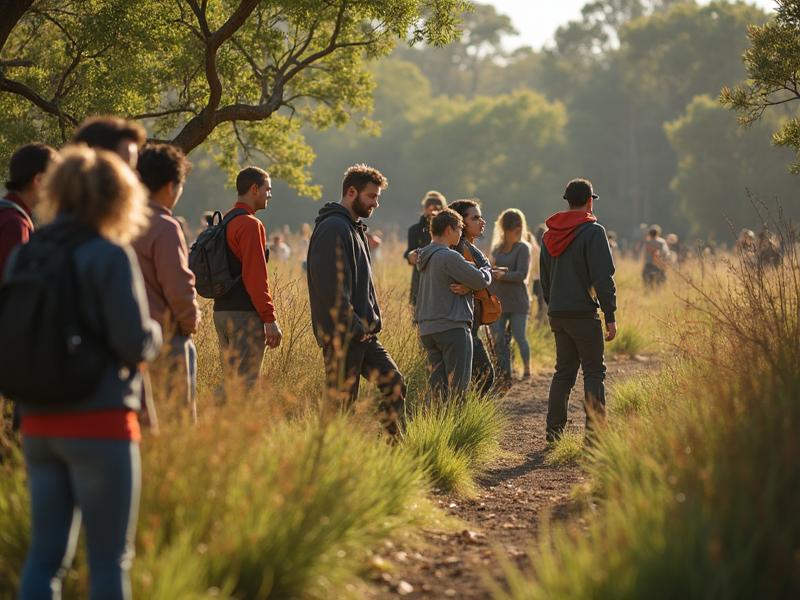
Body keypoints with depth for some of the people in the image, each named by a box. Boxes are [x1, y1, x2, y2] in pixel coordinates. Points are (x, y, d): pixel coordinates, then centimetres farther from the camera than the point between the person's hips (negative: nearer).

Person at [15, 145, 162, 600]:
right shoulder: (111, 256, -11)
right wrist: (155, 332, 4)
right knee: (110, 558, 4)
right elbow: (135, 343, -16)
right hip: (101, 424, -6)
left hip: (39, 424, 6)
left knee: (46, 554, 11)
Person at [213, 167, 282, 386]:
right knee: (246, 383, -9)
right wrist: (270, 318, -16)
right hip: (245, 314, -9)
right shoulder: (250, 225, -12)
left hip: (221, 311, 9)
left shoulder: (224, 222, 16)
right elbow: (256, 277, -18)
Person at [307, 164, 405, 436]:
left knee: (394, 383, 5)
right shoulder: (333, 228, -14)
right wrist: (353, 327, -19)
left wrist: (371, 321, 13)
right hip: (343, 336, -10)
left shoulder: (355, 228, 20)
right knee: (341, 403, -5)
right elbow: (330, 286, -22)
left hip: (363, 334, 10)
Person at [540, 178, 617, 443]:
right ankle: (595, 431, -6)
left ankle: (554, 429, 10)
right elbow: (603, 277, -13)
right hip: (583, 312, -6)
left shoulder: (549, 235, 13)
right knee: (594, 371, -1)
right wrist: (610, 316, -11)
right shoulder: (592, 231, -9)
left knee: (564, 370, 14)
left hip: (557, 314, 6)